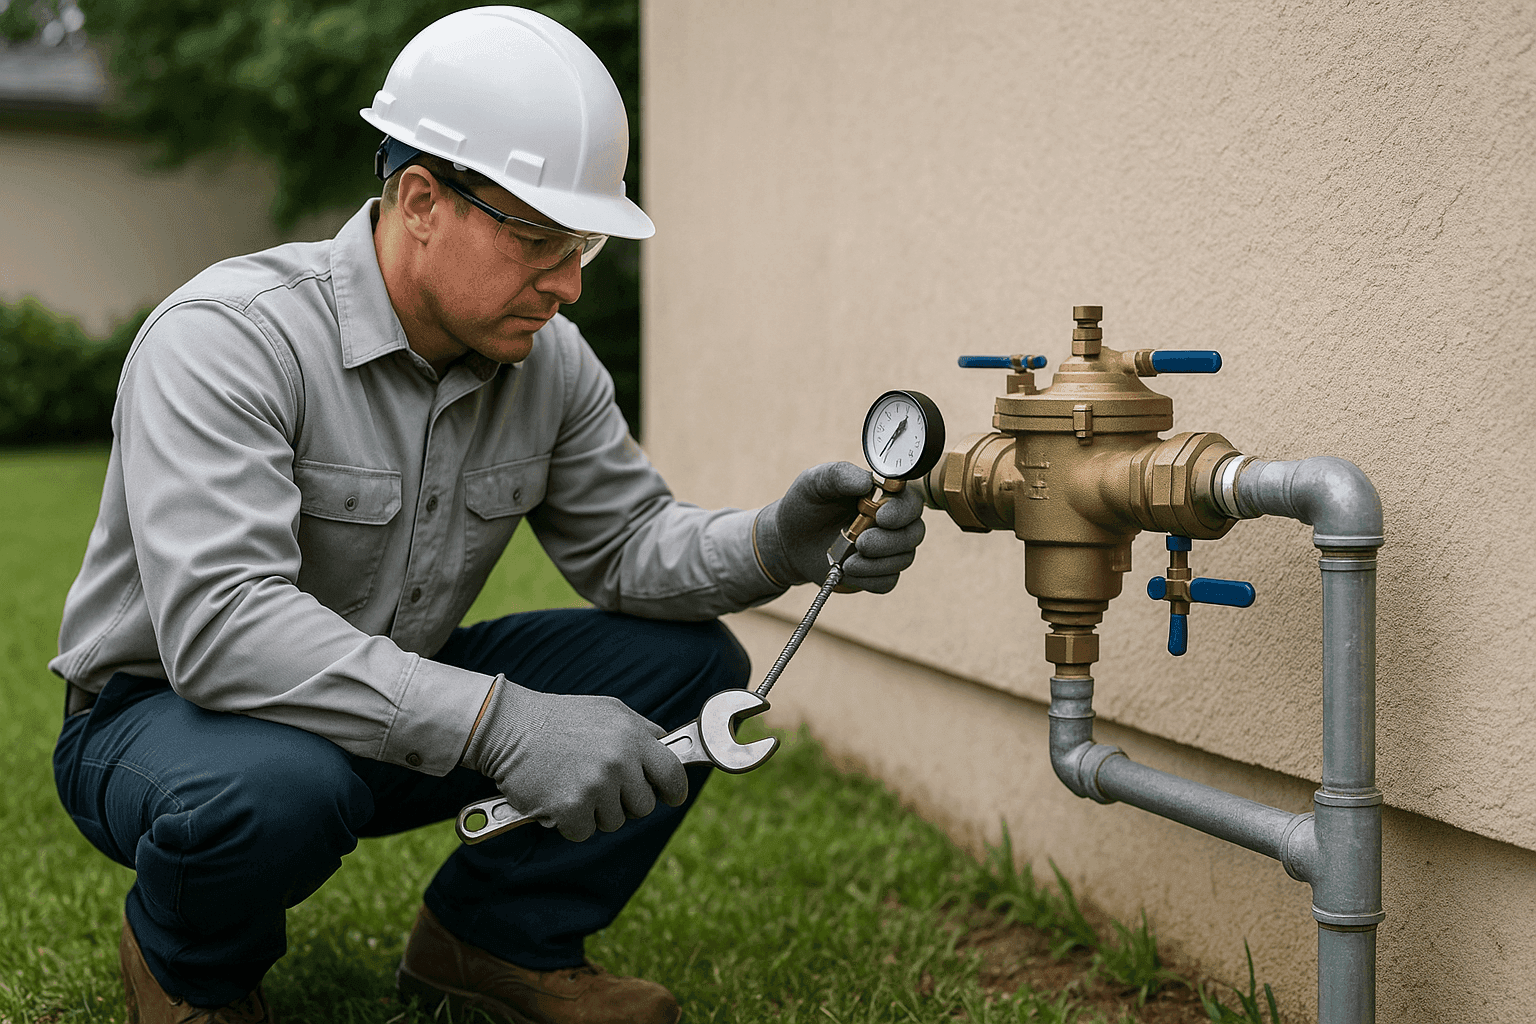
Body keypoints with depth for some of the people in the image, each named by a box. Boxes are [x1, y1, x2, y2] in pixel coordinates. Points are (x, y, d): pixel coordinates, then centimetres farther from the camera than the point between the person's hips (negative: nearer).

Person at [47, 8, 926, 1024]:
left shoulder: (548, 361, -5)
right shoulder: (227, 339, -27)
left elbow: (625, 541, -2)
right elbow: (219, 620, -38)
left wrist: (776, 545, -25)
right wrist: (497, 720, -47)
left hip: (402, 708, 6)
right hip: (164, 708, -6)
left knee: (695, 668, -7)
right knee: (278, 783, -41)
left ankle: (501, 939, 9)